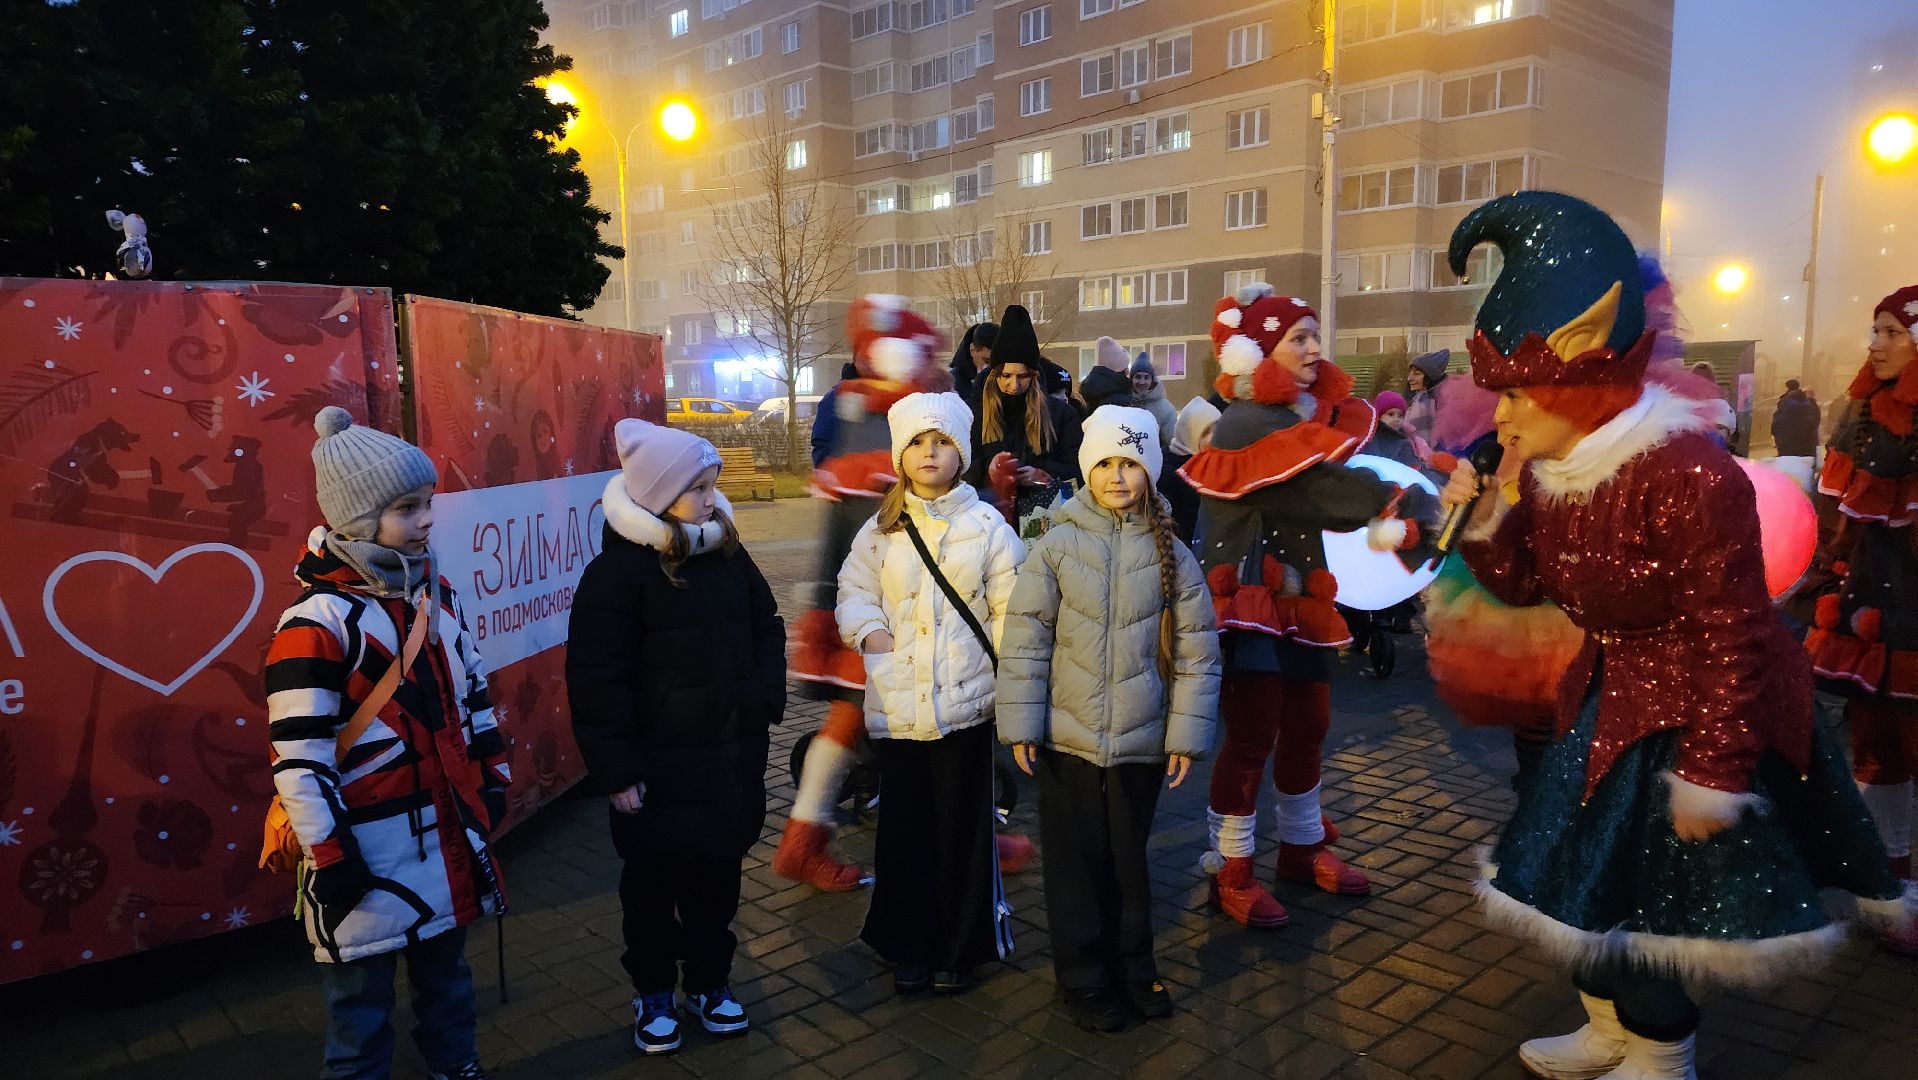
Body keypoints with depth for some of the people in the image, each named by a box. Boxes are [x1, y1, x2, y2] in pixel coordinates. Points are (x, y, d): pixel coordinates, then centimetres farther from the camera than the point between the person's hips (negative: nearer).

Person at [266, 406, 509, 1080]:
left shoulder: (435, 595, 4)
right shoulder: (317, 621, -18)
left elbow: (472, 695, 14)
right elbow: (298, 755, -18)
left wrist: (492, 778, 14)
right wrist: (328, 856, -16)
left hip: (446, 829, 7)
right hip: (370, 844, -7)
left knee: (445, 961, 23)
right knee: (362, 989, 11)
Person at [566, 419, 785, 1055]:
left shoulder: (728, 553, 4)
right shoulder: (618, 571, -15)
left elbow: (766, 627, 16)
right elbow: (596, 679, -14)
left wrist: (768, 698, 5)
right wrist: (615, 769, -15)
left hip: (732, 753, 5)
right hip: (659, 764, -5)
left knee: (717, 873, 17)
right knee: (653, 881, 13)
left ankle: (709, 980, 36)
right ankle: (653, 991, 32)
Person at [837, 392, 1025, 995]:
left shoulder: (986, 525, 1)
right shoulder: (881, 528, 8)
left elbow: (1011, 608, -1)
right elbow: (855, 591, 9)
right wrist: (869, 630, -10)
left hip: (965, 701, -2)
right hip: (896, 705, 2)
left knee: (962, 828, 8)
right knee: (903, 827, 12)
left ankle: (957, 951, 25)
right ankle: (907, 946, 29)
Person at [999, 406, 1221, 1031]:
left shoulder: (1171, 553, -1)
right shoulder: (1057, 546, -5)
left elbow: (1196, 649, 2)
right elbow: (1025, 639, -5)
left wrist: (1188, 734, 0)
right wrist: (1020, 724, -7)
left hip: (1141, 741, 1)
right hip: (1067, 738, -1)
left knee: (1129, 857, 14)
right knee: (1077, 861, 10)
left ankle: (1132, 967, 35)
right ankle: (1084, 979, 28)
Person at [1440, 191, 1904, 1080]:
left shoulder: (1687, 472, -27)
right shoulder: (1551, 474, -1)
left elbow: (1733, 631, -25)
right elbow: (1528, 585, 9)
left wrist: (1712, 770, -23)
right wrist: (1481, 523, -10)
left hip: (1698, 709, -8)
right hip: (1611, 696, 9)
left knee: (1657, 889, 1)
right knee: (1582, 866, 15)